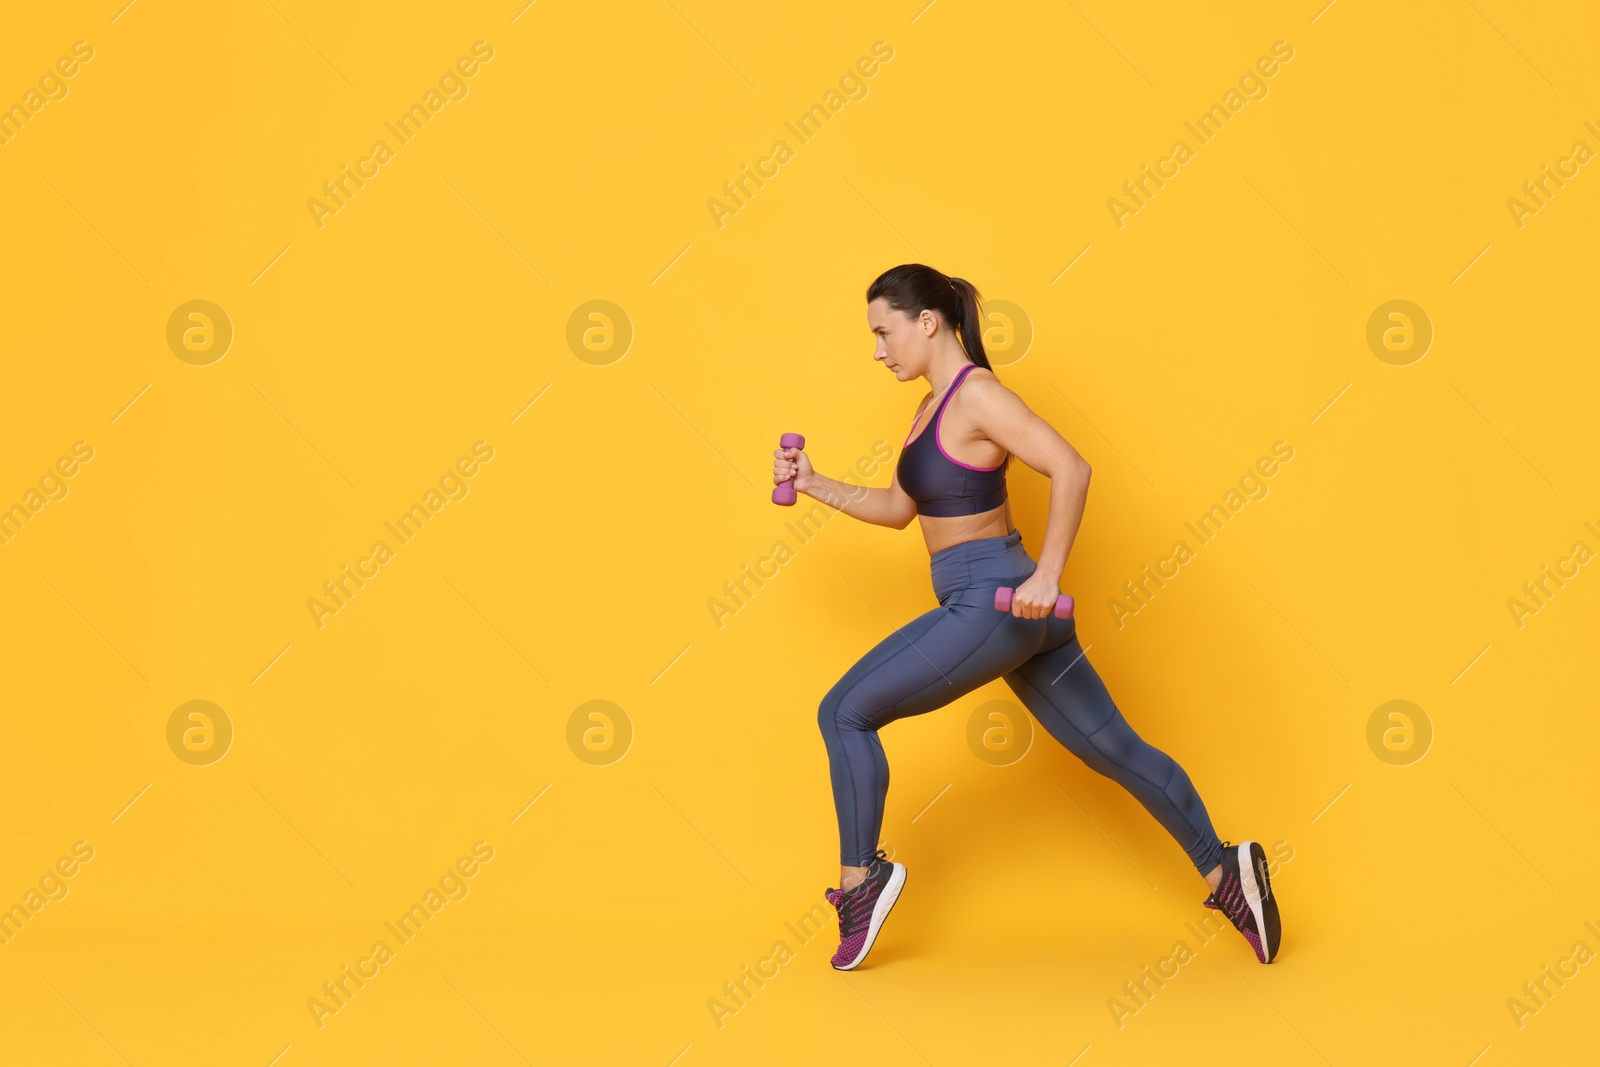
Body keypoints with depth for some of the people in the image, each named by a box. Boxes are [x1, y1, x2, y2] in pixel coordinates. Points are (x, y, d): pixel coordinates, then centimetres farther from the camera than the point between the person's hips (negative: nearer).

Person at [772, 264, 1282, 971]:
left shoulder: (976, 394, -13)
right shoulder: (936, 403, 15)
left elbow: (1070, 469, -23)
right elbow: (898, 508, 23)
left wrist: (1047, 574, -26)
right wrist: (816, 486, 14)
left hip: (991, 602, -10)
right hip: (1012, 614, 10)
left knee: (844, 713, -4)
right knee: (1111, 748, 12)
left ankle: (860, 878, 6)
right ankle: (1224, 874, 15)